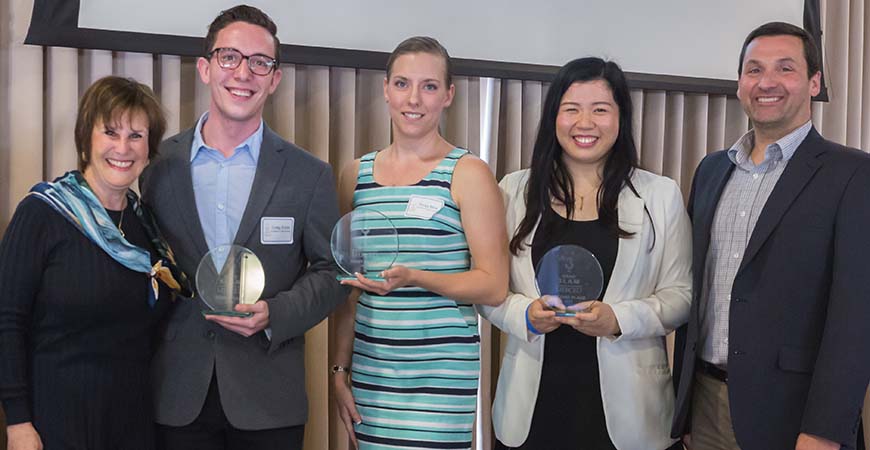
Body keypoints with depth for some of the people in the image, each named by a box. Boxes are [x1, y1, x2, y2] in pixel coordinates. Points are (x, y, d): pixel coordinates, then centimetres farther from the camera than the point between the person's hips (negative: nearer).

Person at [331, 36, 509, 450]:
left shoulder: (467, 174, -5)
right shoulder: (357, 174, 8)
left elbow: (494, 286, -7)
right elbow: (348, 287, 14)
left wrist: (413, 277, -20)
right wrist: (340, 370, 11)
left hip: (441, 369, -4)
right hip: (370, 366, 4)